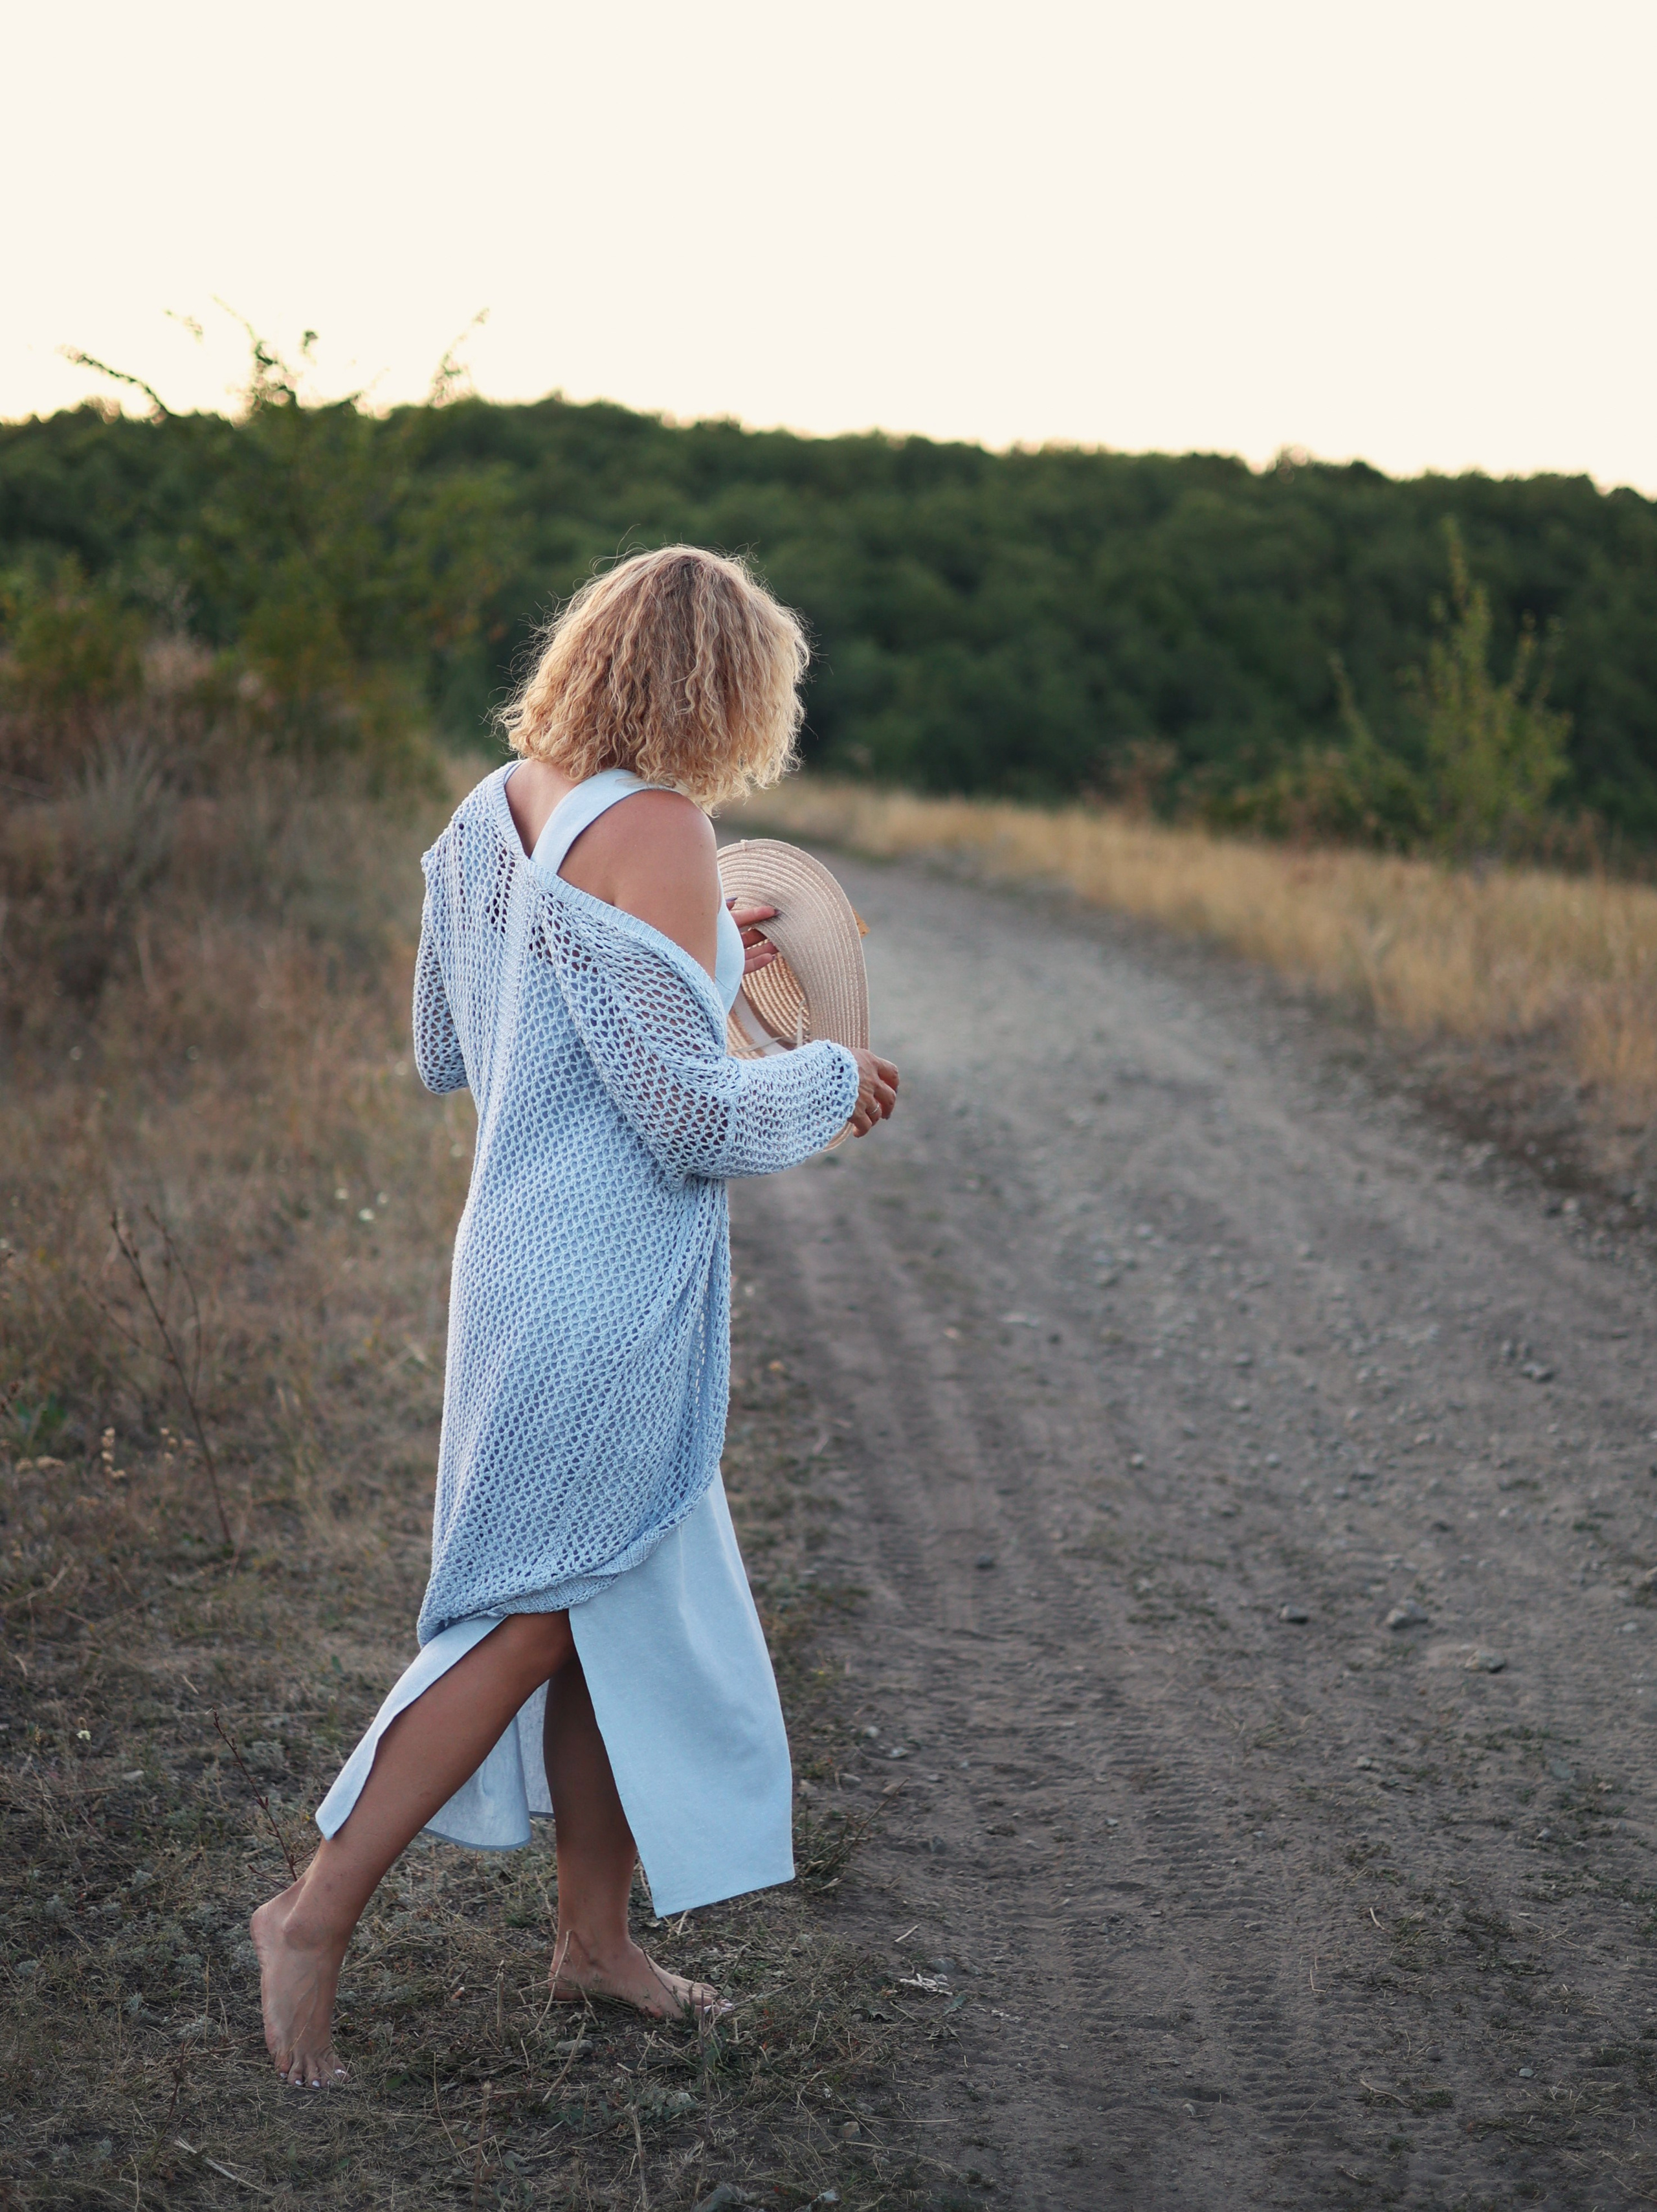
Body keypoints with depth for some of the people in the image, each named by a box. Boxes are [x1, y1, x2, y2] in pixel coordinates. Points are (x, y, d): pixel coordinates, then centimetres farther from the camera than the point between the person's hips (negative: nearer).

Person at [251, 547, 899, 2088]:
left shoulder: (492, 814, 8)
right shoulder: (651, 830, -19)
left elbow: (444, 1054, 18)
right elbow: (686, 1113, -20)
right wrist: (833, 1085, 0)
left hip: (523, 1252, 9)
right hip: (611, 1280, -9)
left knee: (630, 1602, 18)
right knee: (534, 1616, 3)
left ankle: (596, 1933, 30)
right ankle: (320, 1910, 9)